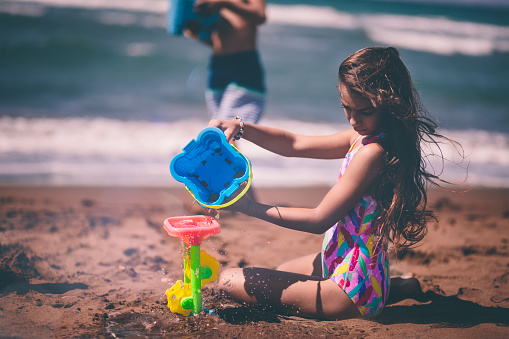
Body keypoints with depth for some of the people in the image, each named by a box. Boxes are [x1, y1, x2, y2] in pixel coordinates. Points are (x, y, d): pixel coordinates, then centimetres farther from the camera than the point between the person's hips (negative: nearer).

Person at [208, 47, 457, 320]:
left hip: (352, 292, -10)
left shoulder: (373, 152, -27)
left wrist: (249, 207, -15)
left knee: (229, 281, -5)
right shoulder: (363, 137, 2)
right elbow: (294, 144, 10)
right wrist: (240, 128, -3)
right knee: (276, 273, 36)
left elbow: (319, 220, -22)